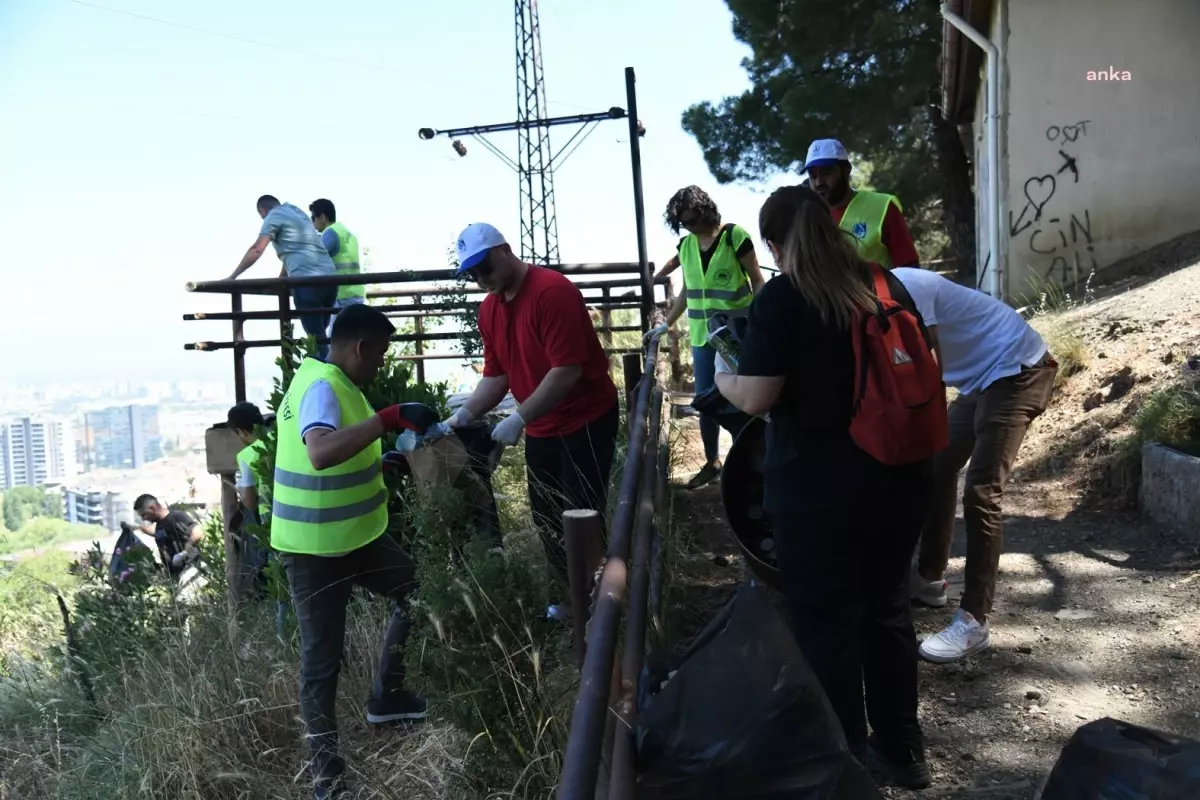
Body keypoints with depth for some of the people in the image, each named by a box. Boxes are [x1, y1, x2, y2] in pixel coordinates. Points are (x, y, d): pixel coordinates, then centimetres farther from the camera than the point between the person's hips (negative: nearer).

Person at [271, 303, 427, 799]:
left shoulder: (329, 381, 8)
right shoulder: (321, 387, -23)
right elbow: (321, 452, -43)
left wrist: (381, 462, 15)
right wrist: (386, 419, -39)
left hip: (354, 534, 10)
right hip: (313, 549, -10)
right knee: (322, 657, 1)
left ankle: (386, 698, 31)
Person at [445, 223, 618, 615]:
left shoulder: (552, 291, -22)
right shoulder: (488, 309, 4)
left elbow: (567, 371, -26)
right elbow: (496, 375, 8)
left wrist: (519, 418, -26)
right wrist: (464, 414, -7)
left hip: (587, 420, -8)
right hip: (541, 428, 8)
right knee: (546, 520, 13)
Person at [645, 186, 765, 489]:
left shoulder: (735, 236, -7)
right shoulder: (685, 245, 9)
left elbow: (758, 282, -4)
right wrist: (666, 324, 16)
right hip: (702, 336, 5)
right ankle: (712, 463, 24)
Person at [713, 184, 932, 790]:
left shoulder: (781, 299, -12)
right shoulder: (885, 286, 7)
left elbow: (755, 398, -17)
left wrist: (722, 374, 3)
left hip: (819, 490, -6)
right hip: (897, 479, 6)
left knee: (826, 622, 9)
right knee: (887, 608, 19)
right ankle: (901, 748, 33)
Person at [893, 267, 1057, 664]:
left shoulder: (901, 289, -23)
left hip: (1018, 370, -10)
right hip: (984, 375, 10)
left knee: (980, 493, -16)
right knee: (937, 469, 16)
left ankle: (973, 622, -12)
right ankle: (929, 580, 30)